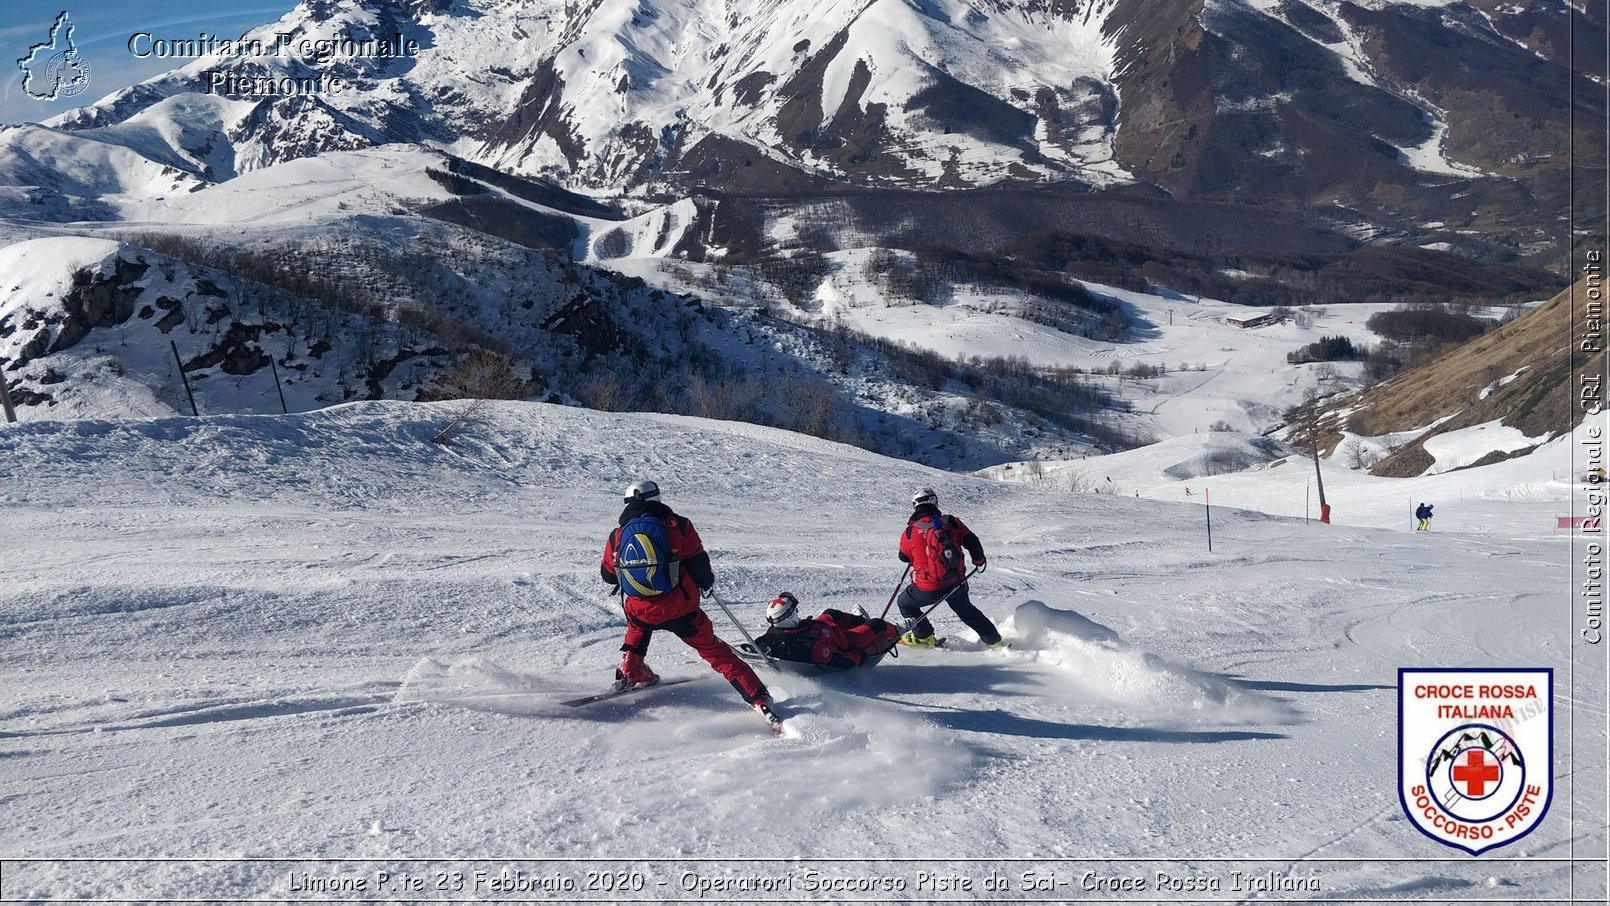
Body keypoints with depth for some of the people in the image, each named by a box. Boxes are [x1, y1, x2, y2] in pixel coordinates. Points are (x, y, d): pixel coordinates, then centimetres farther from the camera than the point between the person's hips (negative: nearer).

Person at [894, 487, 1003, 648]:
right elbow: (972, 542, -2)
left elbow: (904, 557, 10)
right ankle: (995, 641, 34)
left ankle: (924, 637, 25)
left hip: (929, 589, -3)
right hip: (957, 584, 3)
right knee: (967, 610, 30)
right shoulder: (952, 523, -4)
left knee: (905, 603, 25)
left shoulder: (910, 533, -8)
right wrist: (979, 561, 19)